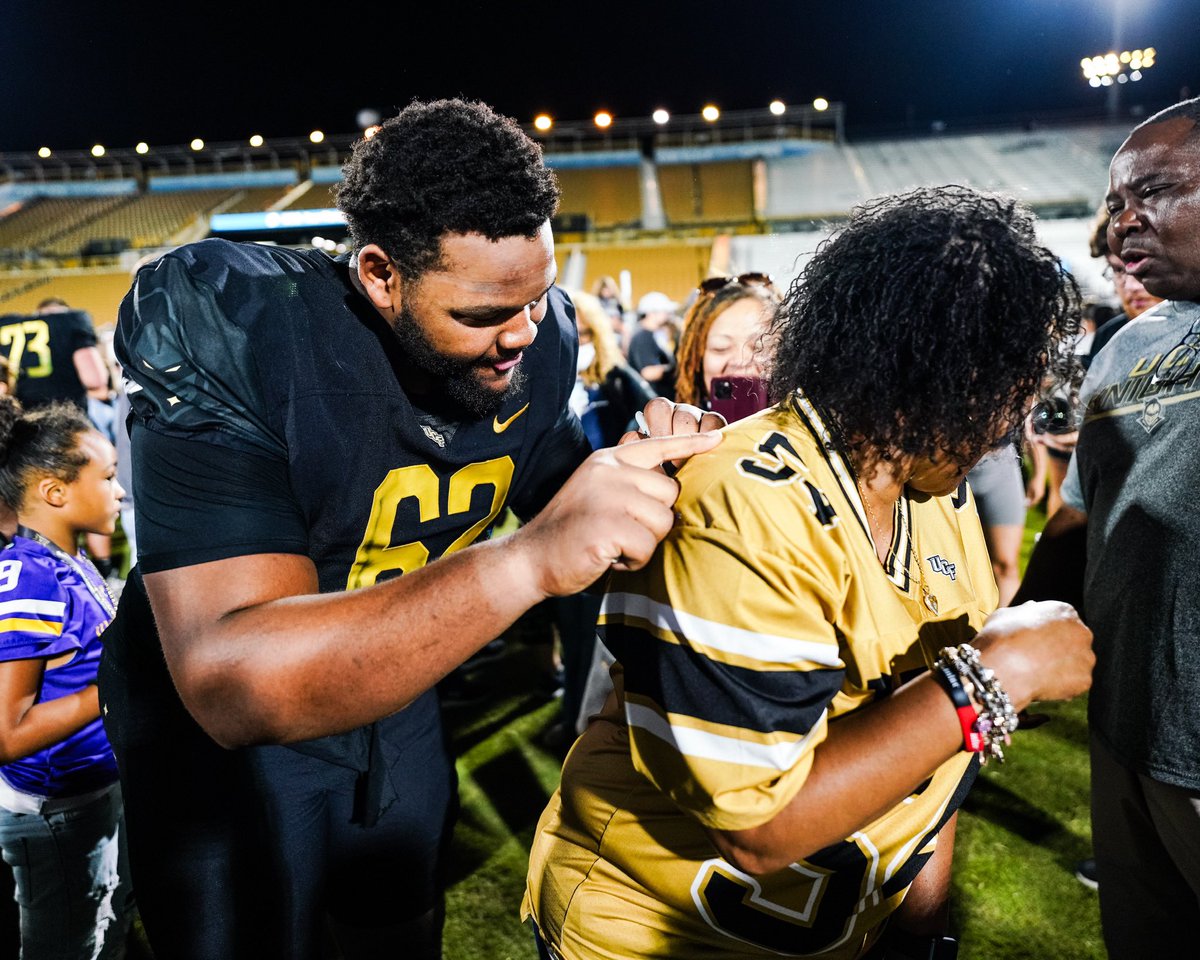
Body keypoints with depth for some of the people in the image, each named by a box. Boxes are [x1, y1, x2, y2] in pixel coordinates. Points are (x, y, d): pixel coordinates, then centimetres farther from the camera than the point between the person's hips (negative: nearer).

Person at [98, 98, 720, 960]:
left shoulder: (536, 339, -15)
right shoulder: (227, 331, -34)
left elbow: (558, 492, 1)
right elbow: (230, 680, -43)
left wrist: (651, 468, -23)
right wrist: (527, 561, -53)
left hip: (394, 690, 6)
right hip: (216, 724, -5)